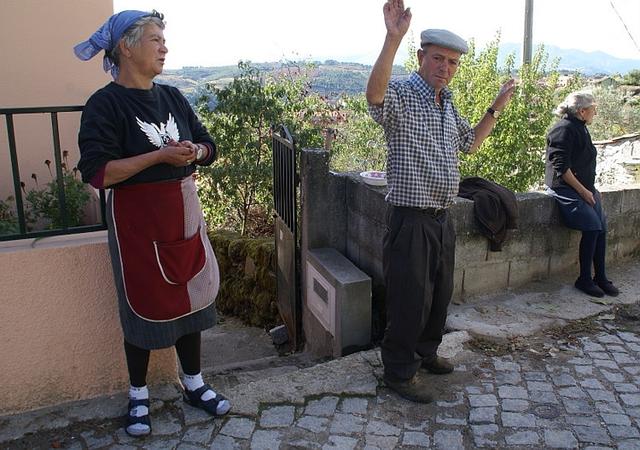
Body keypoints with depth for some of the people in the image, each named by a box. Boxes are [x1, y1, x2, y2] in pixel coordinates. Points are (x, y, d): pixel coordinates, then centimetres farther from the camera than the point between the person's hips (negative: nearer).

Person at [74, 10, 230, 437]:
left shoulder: (173, 97, 6)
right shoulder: (105, 104, -12)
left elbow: (209, 146, 11)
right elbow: (97, 172, -21)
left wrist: (193, 152, -12)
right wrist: (160, 155, -23)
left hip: (184, 213, 6)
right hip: (137, 221, -5)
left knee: (190, 298, 13)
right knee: (143, 305, 7)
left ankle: (194, 384, 31)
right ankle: (138, 396, 28)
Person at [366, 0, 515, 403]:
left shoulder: (447, 105, 15)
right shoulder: (402, 95, -12)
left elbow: (470, 142, 30)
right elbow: (375, 94, -37)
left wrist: (496, 109, 23)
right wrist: (393, 38, -47)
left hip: (443, 219, 9)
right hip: (411, 220, -8)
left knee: (441, 293, 20)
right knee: (410, 298, 0)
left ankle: (426, 351, 40)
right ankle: (400, 371, 17)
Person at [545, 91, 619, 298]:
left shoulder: (581, 128, 17)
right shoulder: (564, 130, -13)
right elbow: (561, 167, -19)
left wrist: (592, 189, 14)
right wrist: (582, 190, -16)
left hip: (584, 188, 9)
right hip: (566, 189, -9)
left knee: (602, 227, 0)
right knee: (592, 226, -18)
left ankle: (600, 277, 10)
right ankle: (584, 279, -5)